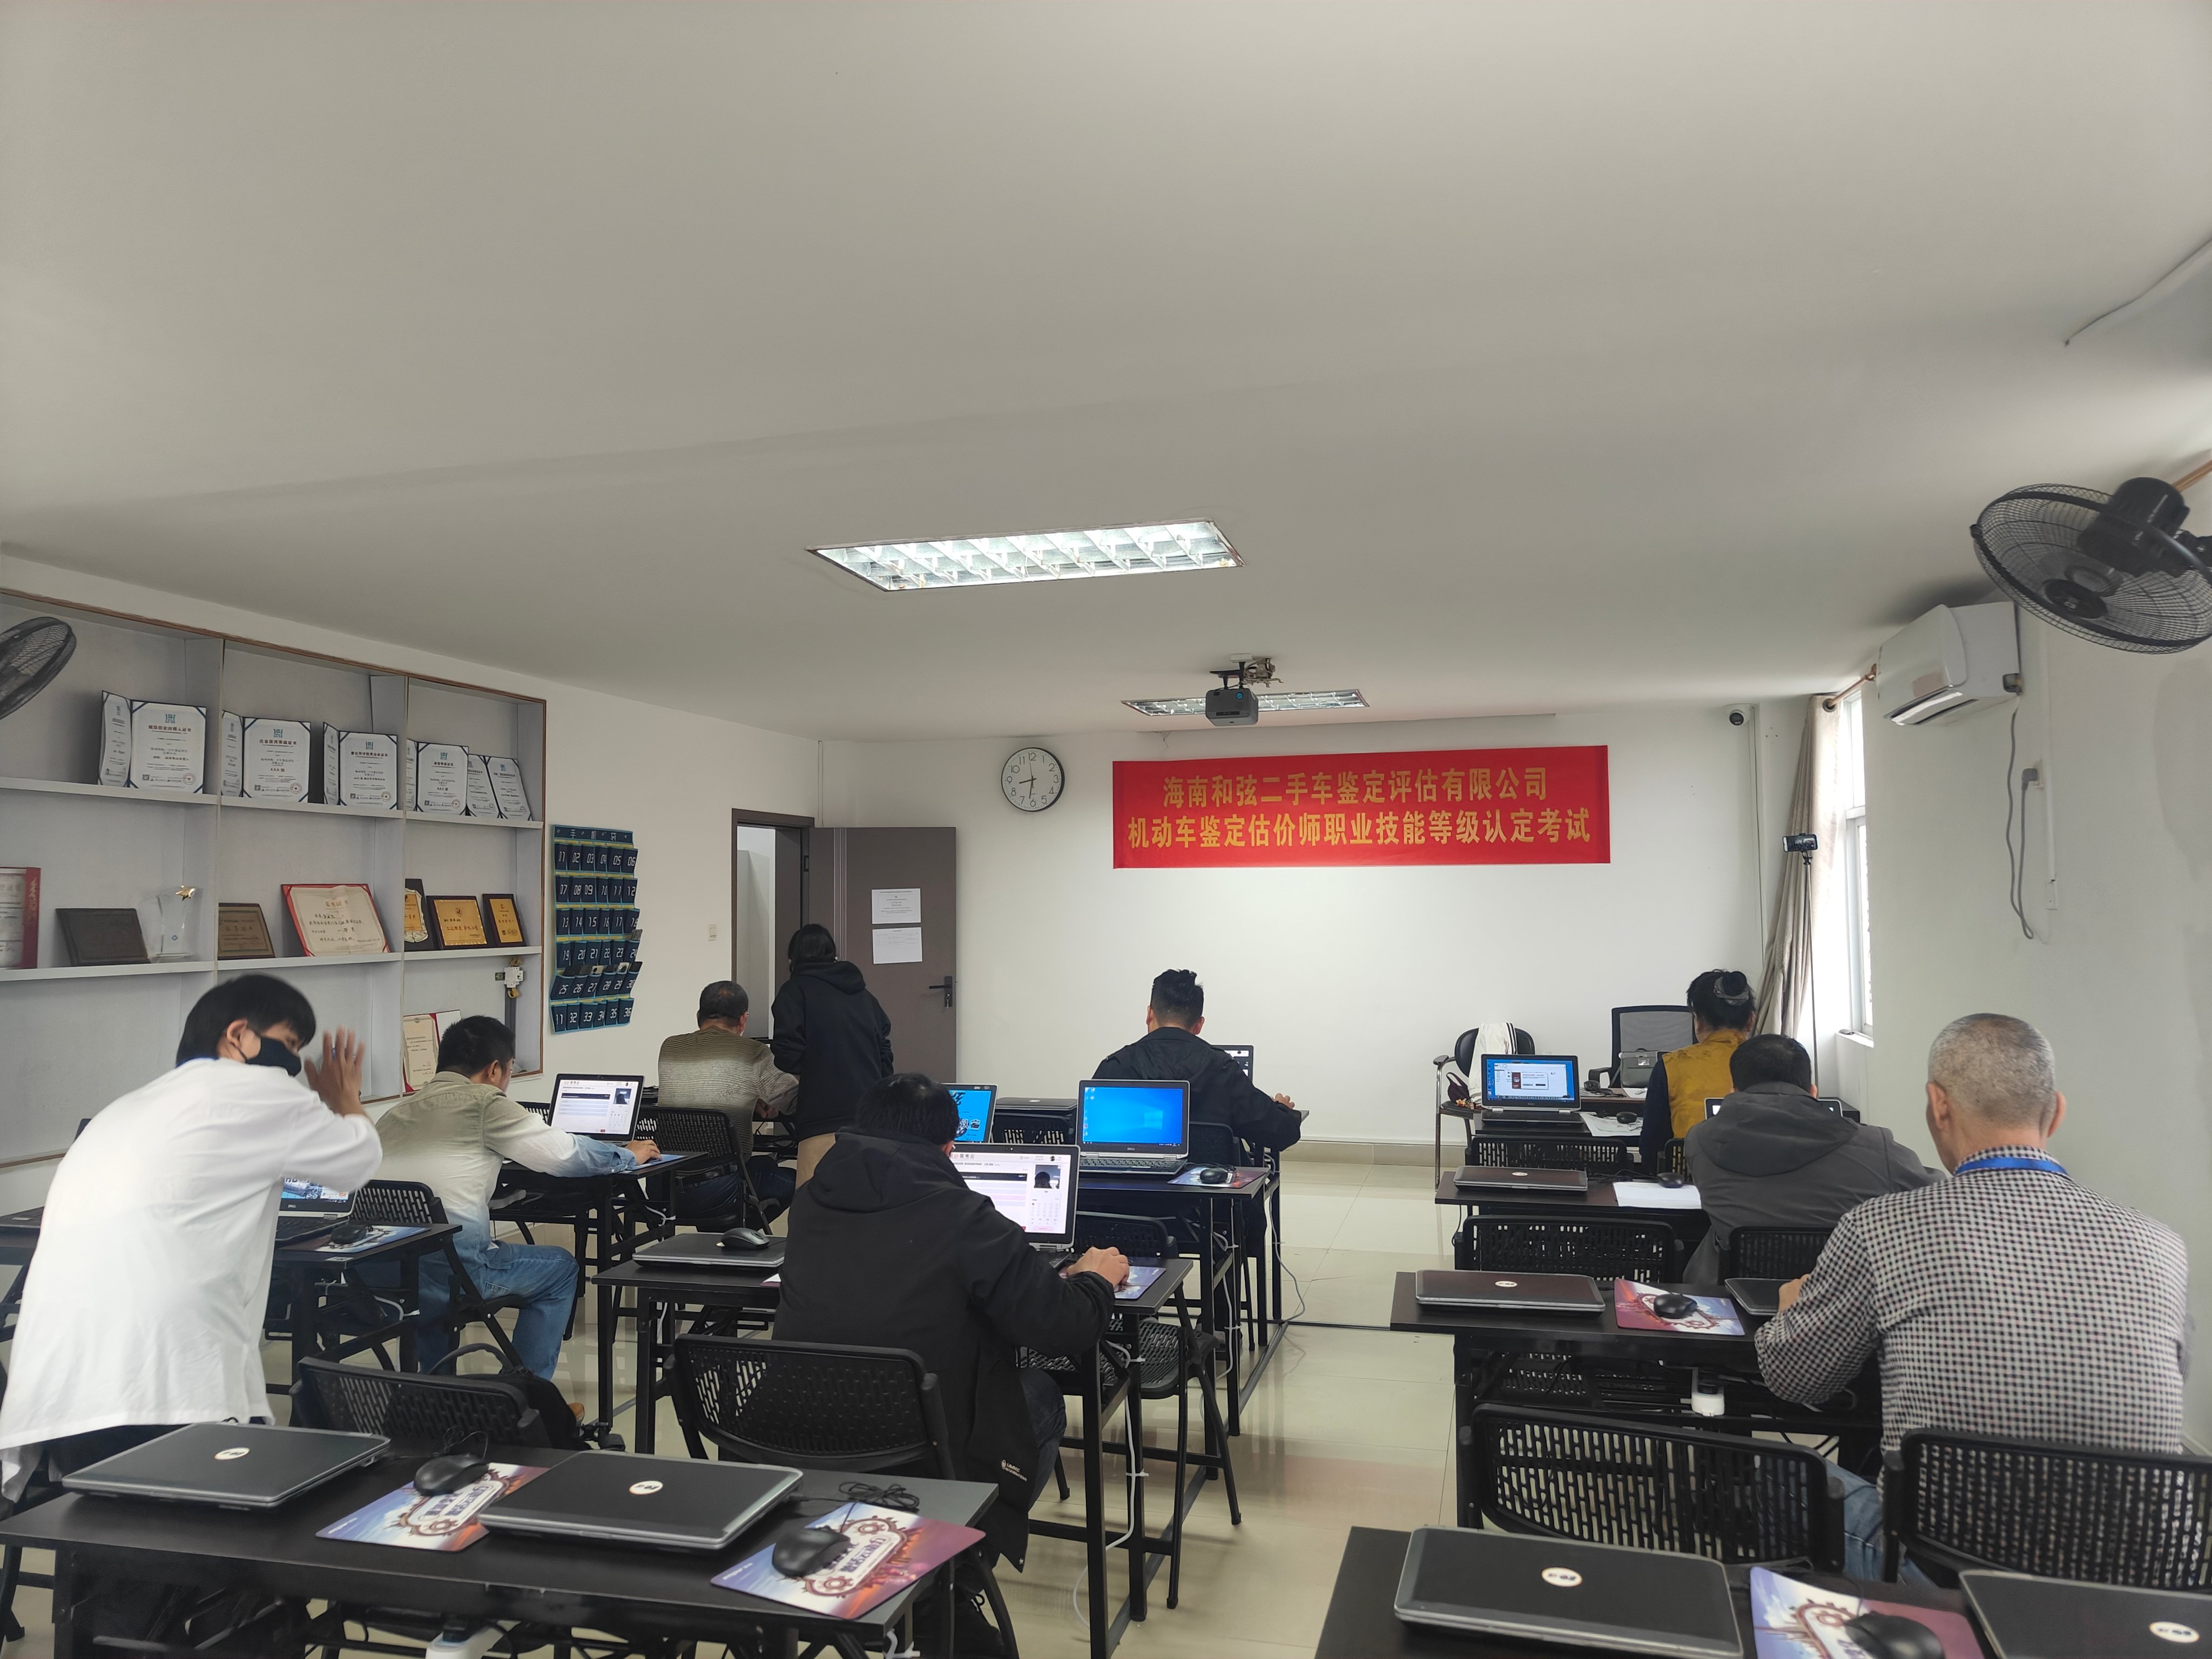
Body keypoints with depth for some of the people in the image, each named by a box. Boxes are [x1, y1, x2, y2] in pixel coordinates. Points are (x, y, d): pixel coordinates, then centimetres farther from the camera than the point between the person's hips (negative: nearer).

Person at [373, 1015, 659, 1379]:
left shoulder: (394, 1115, 13)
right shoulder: (483, 1103, -6)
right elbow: (569, 1156, -4)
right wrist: (629, 1155, 14)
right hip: (452, 1271, -7)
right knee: (561, 1268, 17)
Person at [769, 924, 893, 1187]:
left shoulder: (795, 991, 2)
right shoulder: (864, 995, 20)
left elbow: (789, 1055, -7)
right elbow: (885, 1053, 18)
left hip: (824, 1120, -6)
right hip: (870, 1119, 6)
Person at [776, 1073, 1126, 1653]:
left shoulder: (807, 1205, -1)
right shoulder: (965, 1220, -17)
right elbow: (1068, 1330, -13)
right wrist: (1094, 1278, 9)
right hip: (929, 1465, -5)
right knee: (1042, 1394, 21)